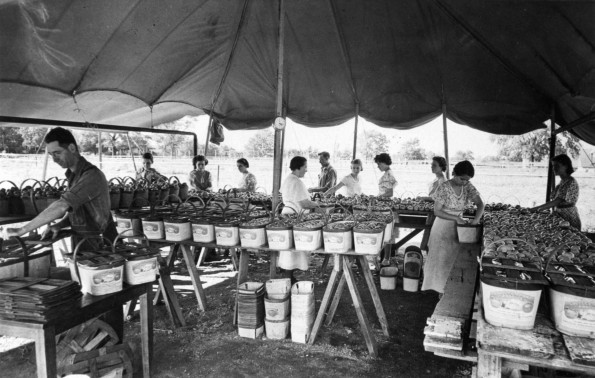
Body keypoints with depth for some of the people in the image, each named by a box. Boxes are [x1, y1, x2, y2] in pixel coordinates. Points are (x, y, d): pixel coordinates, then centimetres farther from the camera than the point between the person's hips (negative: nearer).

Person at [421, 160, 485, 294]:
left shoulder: (468, 187, -5)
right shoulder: (444, 188, -19)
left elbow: (480, 204, -5)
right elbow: (437, 211, -17)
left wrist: (476, 219, -23)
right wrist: (456, 218, -24)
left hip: (459, 227, 4)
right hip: (443, 226, -4)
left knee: (456, 258, 8)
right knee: (442, 257, 3)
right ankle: (441, 288, 17)